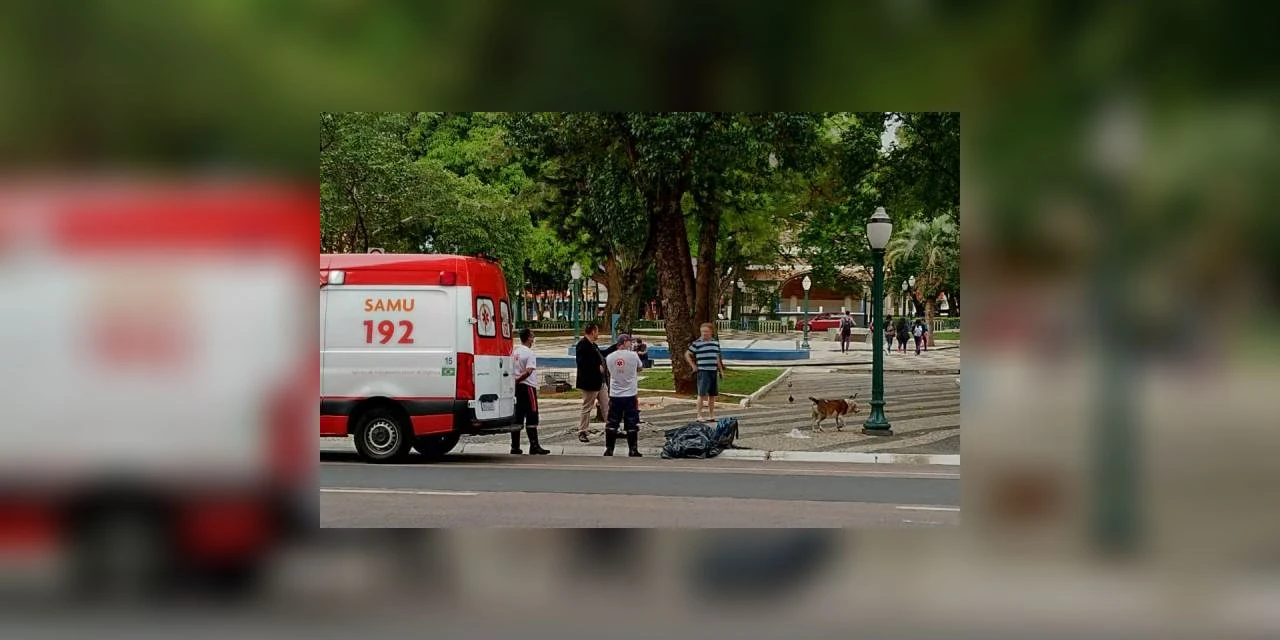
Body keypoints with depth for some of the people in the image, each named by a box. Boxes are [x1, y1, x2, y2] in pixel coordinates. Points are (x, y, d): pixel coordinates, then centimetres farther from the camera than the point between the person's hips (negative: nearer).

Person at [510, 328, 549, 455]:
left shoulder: (514, 352, 10)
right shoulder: (530, 353, -12)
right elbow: (528, 372, -22)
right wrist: (517, 380, -15)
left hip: (516, 387, 7)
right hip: (527, 387, -7)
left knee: (517, 417, 8)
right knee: (531, 418, -3)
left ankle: (515, 447, 8)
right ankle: (534, 446, -5)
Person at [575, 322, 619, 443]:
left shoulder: (592, 345, 12)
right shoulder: (582, 345, -18)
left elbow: (601, 354, 28)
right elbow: (581, 362, -28)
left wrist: (616, 347, 31)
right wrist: (597, 366, -23)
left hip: (600, 381, 10)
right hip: (590, 382, -10)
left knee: (606, 407, 12)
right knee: (587, 408, 1)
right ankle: (582, 433, 10)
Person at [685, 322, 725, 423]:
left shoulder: (715, 343, 12)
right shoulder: (697, 343, -3)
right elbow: (687, 355, 3)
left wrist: (721, 370, 18)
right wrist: (693, 366, -1)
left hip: (714, 372, 5)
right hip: (703, 372, -5)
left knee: (712, 395, 9)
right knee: (702, 394, -8)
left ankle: (712, 416, 16)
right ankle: (699, 416, -5)